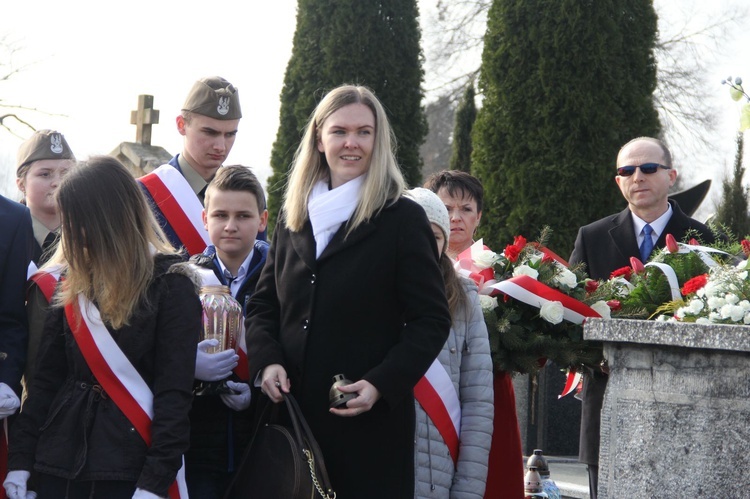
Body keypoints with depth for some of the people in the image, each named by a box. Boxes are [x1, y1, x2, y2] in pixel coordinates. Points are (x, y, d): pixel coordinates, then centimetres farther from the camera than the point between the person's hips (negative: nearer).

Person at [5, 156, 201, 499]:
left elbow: (175, 390, -10)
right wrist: (20, 458, 3)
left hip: (130, 471, -4)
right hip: (58, 465, 5)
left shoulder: (170, 285, -5)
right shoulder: (71, 284, 9)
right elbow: (47, 378, 10)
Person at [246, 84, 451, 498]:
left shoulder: (404, 220, -3)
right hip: (292, 413, 4)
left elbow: (432, 320, -6)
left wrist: (381, 385, -17)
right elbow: (263, 305, 15)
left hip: (370, 421, -4)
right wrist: (266, 361, -5)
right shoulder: (293, 218, 12)